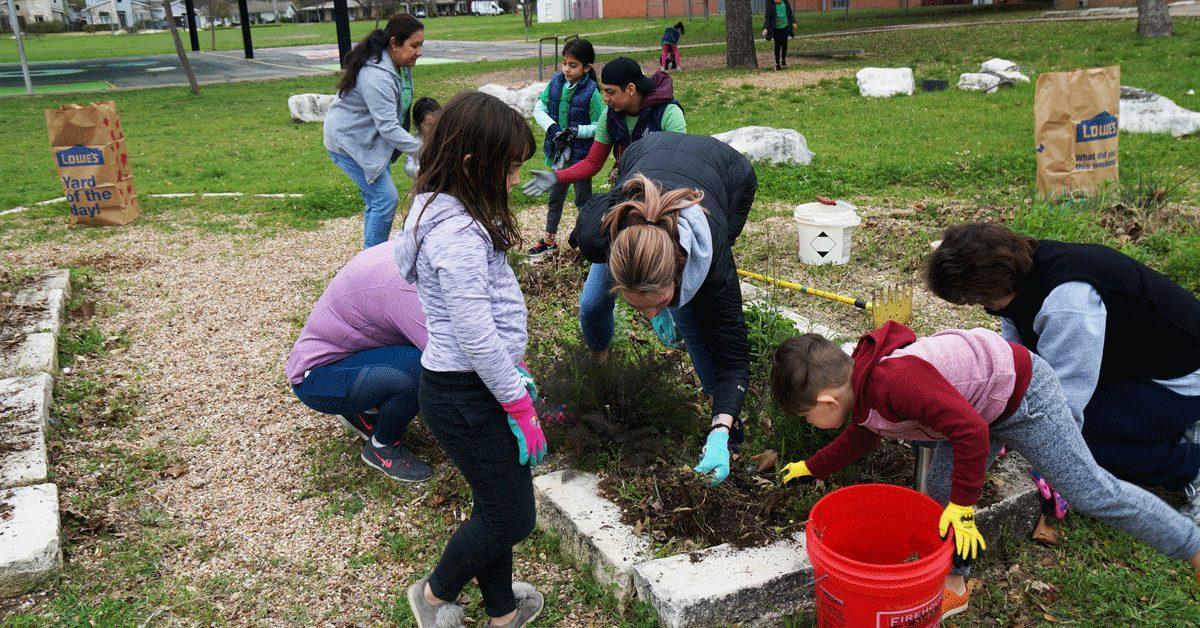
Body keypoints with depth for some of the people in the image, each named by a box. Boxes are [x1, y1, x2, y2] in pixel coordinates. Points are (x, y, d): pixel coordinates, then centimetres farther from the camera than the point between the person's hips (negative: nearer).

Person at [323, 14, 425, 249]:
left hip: (370, 139, 10)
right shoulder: (376, 76, -31)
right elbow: (388, 127, -33)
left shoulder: (400, 65, 1)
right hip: (348, 143, -10)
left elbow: (398, 108, 16)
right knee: (385, 197, -11)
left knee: (376, 198, 12)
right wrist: (422, 150, -34)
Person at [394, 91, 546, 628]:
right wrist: (520, 404, -16)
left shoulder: (447, 213, 7)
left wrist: (512, 376, 19)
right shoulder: (459, 235, -25)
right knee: (511, 518, 5)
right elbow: (476, 336, -26)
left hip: (469, 385, 10)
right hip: (467, 395, -10)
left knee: (496, 505, 21)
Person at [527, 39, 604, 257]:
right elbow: (538, 108, -1)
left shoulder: (591, 92, -16)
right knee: (555, 196, 18)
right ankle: (549, 240, 32)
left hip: (582, 153, -5)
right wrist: (552, 128, -17)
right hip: (558, 150, 5)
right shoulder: (556, 83, -3)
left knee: (582, 198, 8)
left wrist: (577, 130, -27)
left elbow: (599, 126, -13)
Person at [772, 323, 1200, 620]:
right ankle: (953, 586, 16)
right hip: (983, 405, 9)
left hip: (1020, 391, -9)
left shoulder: (893, 379, -37)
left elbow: (970, 430, -37)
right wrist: (813, 468, 23)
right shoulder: (861, 384, -4)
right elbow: (859, 437, 19)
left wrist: (962, 506, -25)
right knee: (942, 489, 3)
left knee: (1090, 491, 0)